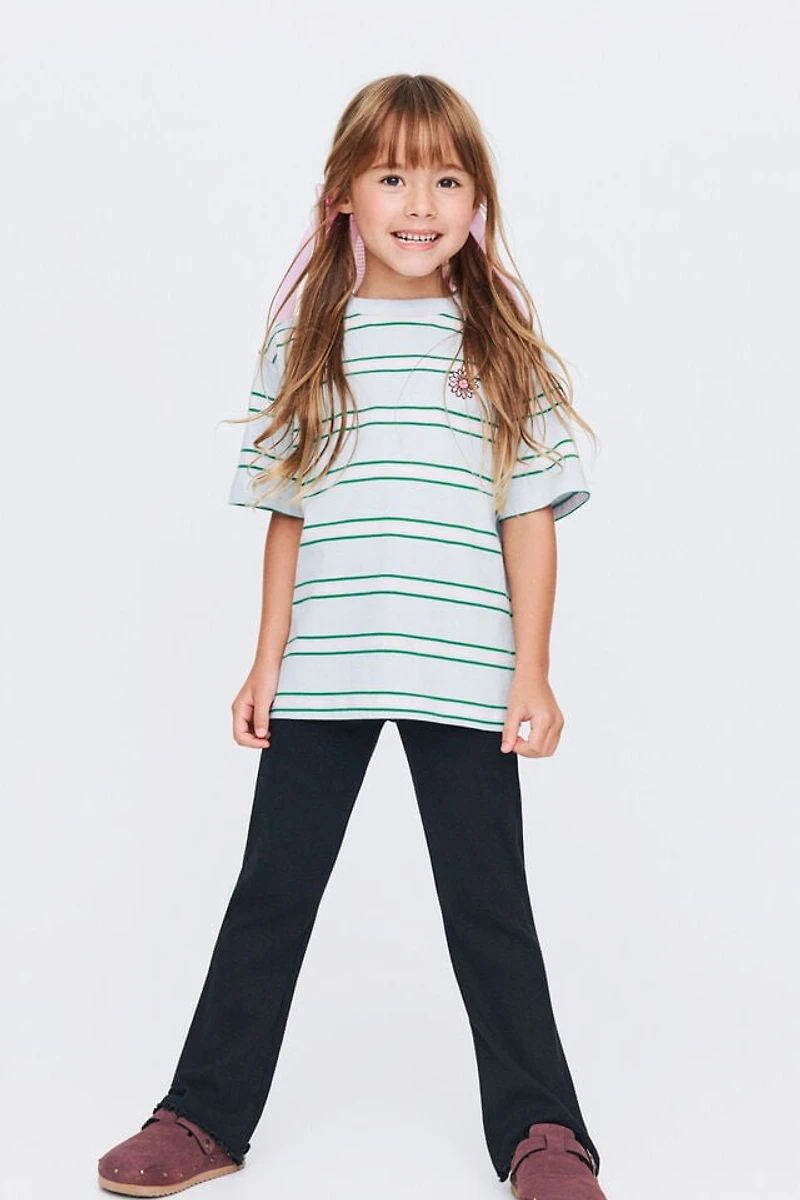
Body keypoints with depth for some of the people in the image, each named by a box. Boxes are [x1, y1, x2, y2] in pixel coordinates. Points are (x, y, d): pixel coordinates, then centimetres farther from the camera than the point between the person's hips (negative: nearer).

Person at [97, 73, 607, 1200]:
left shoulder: (504, 342, 2)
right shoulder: (305, 341, 6)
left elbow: (530, 516, 1)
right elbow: (287, 517, 7)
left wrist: (532, 673, -4)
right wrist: (268, 663, 3)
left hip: (462, 674, -1)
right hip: (321, 671, 2)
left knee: (488, 904, 7)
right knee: (270, 892, 10)